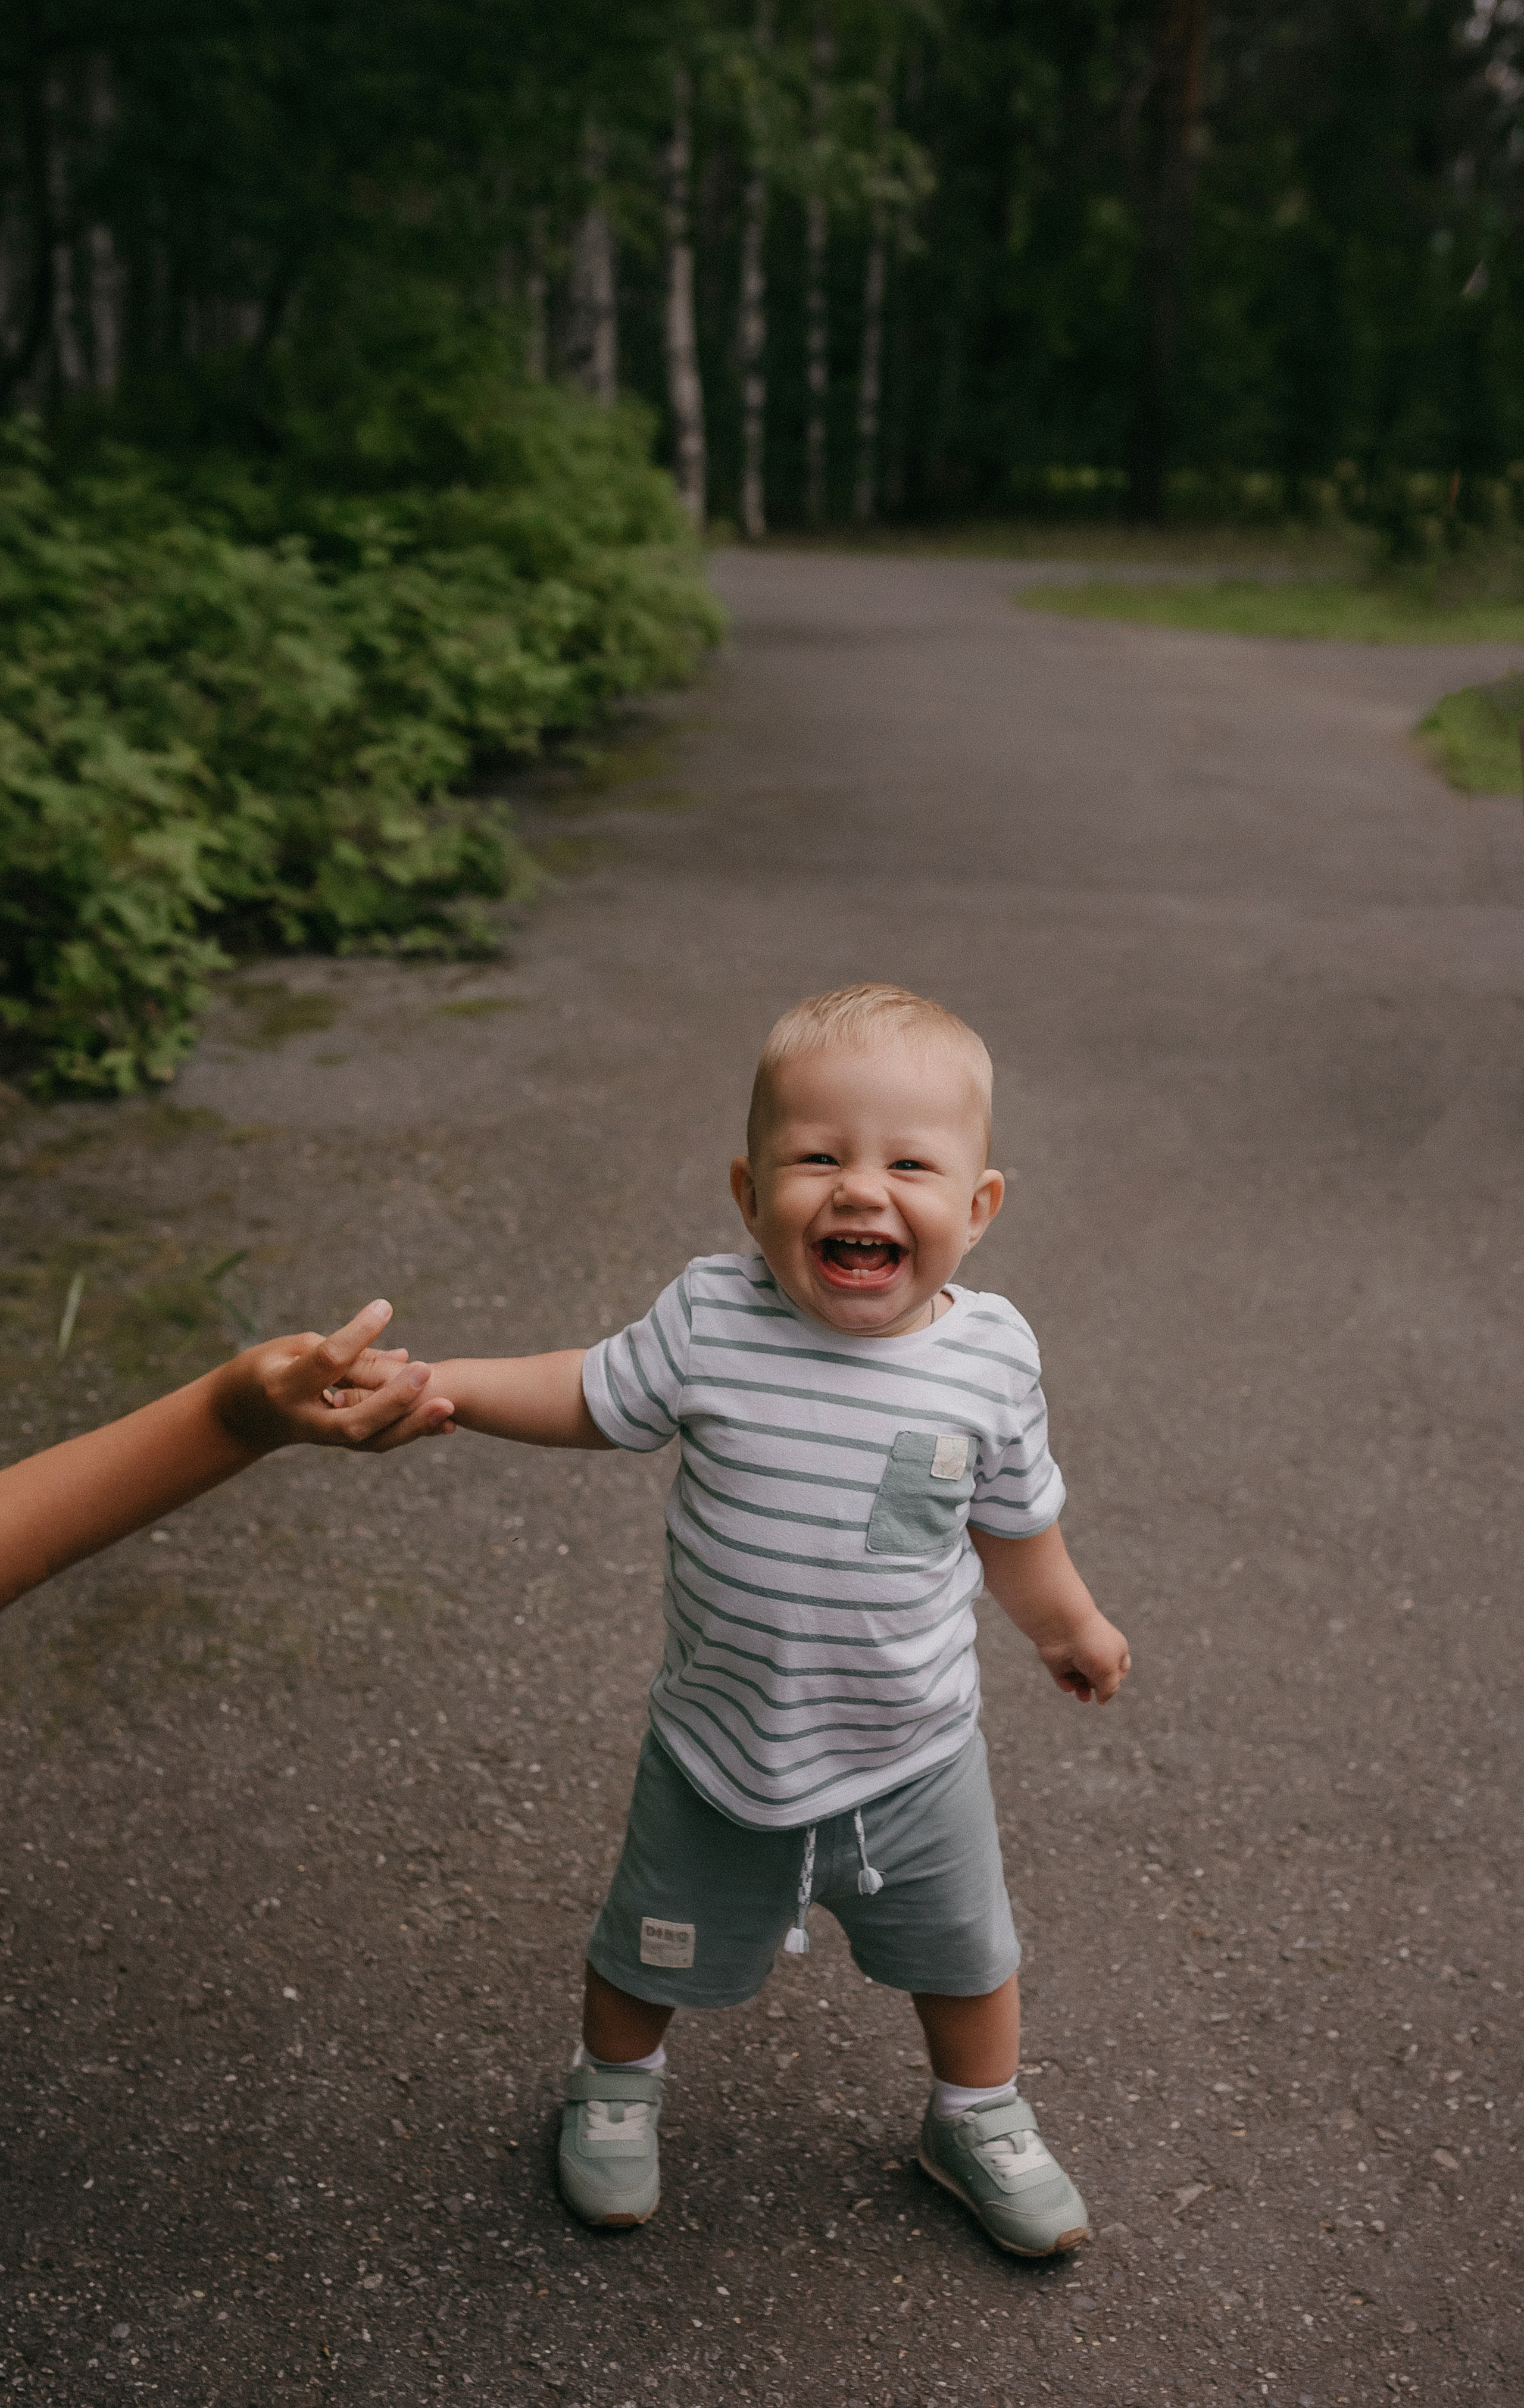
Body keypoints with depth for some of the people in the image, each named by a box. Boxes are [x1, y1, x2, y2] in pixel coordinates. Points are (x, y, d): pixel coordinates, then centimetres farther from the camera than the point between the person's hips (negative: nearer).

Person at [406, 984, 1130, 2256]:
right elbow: (589, 1399, -4)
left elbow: (1011, 1522, 1)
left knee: (964, 1953, 22)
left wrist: (1070, 1624, 16)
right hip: (723, 1757, 0)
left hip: (915, 1756, 1)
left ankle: (980, 2121, 53)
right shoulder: (710, 1319, -22)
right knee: (655, 1953, 22)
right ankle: (617, 2084, 55)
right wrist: (432, 1380, -16)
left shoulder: (992, 1352, -17)